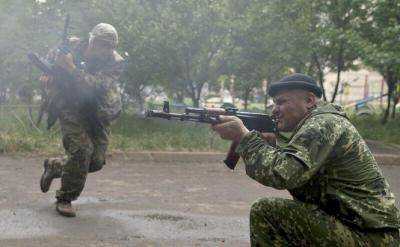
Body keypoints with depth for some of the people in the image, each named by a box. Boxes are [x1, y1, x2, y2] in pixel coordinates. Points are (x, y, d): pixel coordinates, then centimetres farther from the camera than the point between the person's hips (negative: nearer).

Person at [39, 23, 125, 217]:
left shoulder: (116, 63, -13)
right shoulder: (71, 48, -10)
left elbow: (96, 85, -29)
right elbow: (50, 67, 9)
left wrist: (72, 69, -37)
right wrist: (48, 78, -13)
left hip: (98, 115, 2)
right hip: (71, 110, -2)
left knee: (96, 161, 1)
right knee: (82, 150, -21)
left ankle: (54, 166, 29)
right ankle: (64, 199, -4)